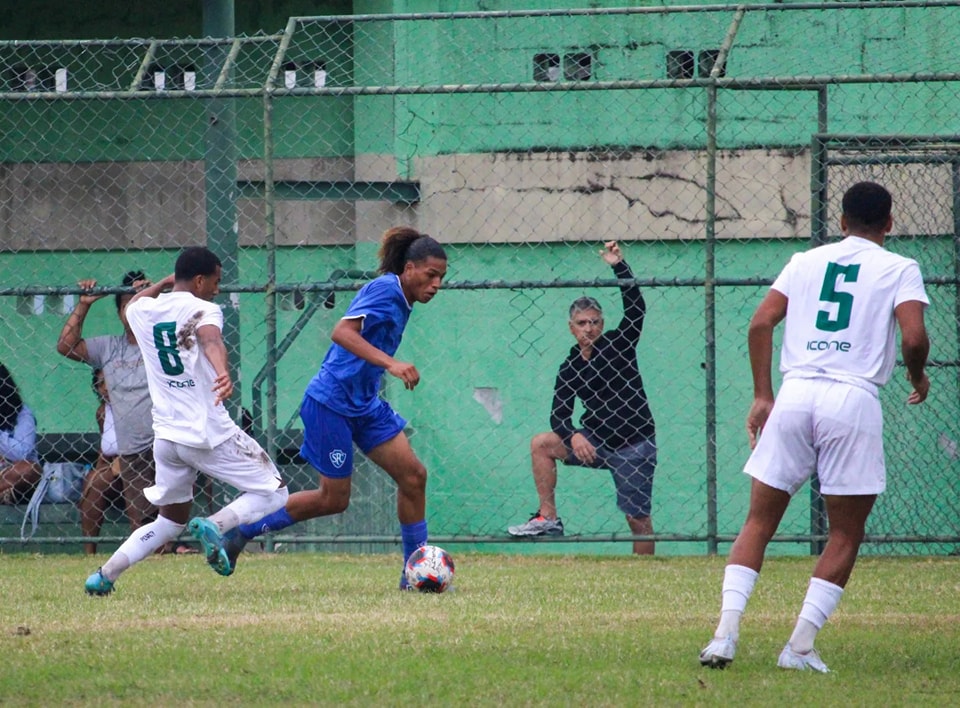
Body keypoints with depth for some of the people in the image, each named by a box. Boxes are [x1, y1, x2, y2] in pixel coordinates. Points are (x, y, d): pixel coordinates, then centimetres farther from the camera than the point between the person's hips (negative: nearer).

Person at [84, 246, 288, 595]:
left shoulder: (142, 312, 10)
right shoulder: (203, 310, -6)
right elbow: (211, 341, -30)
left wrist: (165, 282, 44)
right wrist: (223, 374, -48)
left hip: (165, 436, 6)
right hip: (209, 434, -6)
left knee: (171, 520, 21)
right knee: (273, 493, 5)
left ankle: (104, 575, 8)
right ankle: (215, 525, -20)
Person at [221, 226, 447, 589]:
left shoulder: (400, 301, 11)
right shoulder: (385, 290, -17)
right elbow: (342, 332, -30)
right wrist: (391, 363, -38)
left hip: (364, 404, 9)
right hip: (331, 404, -9)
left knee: (413, 475, 0)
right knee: (334, 498, -1)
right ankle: (242, 528, 13)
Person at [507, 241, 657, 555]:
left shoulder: (617, 344, -7)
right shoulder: (570, 367, 2)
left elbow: (636, 308, -19)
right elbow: (559, 415, -2)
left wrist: (619, 267, -26)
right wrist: (573, 436, -22)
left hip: (635, 444, -4)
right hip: (596, 440, 4)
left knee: (638, 518, -5)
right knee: (542, 443, -8)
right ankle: (548, 518, -4)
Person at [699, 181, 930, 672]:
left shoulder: (806, 261, 18)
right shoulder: (899, 269, 8)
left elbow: (761, 323, 8)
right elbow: (914, 337, -8)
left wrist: (762, 396, 11)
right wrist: (917, 377, 12)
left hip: (794, 394, 3)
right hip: (853, 399, -3)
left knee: (759, 521, 8)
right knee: (846, 533, 8)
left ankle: (726, 632, -8)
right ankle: (800, 646, -1)